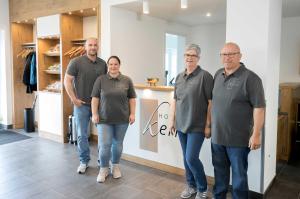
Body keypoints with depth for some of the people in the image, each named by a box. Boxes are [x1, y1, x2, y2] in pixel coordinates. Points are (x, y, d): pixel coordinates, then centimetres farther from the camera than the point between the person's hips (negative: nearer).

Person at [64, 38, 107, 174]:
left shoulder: (103, 64, 5)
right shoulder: (76, 62, -5)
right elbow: (67, 80, -5)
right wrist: (74, 99, -10)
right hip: (82, 105, -3)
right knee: (82, 135, 7)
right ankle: (84, 162, 24)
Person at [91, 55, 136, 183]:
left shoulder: (127, 80, 3)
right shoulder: (100, 80, 1)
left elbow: (132, 98, 5)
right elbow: (95, 98, 1)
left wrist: (132, 113, 0)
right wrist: (94, 114, -5)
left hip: (122, 119, 1)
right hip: (104, 119, -1)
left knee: (118, 144, 12)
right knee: (104, 145, -2)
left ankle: (115, 166, 29)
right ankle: (104, 169, 16)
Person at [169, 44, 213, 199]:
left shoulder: (205, 76, -10)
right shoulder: (179, 77, 9)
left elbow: (211, 102, -12)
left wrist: (208, 125, -13)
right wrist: (172, 120, 10)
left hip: (197, 126, -6)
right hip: (181, 125, 6)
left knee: (191, 158, -5)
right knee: (186, 158, 14)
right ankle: (191, 186, 34)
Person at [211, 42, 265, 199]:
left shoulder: (250, 78, -13)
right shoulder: (218, 75, 8)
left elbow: (259, 107, -15)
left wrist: (256, 134, -18)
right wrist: (209, 124, 16)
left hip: (238, 138, -5)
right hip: (217, 135, 6)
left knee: (239, 173, 9)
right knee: (219, 170, 19)